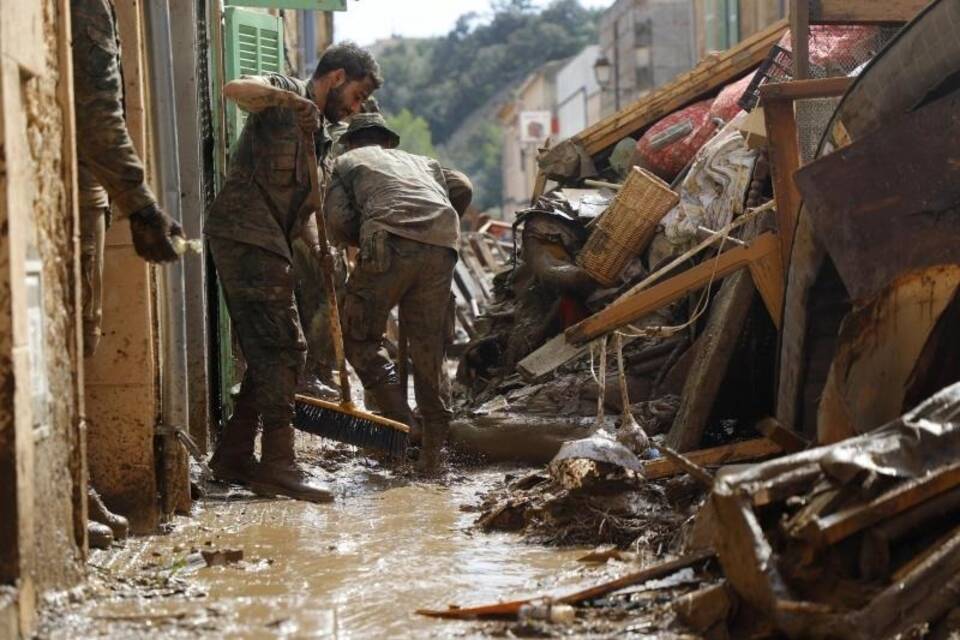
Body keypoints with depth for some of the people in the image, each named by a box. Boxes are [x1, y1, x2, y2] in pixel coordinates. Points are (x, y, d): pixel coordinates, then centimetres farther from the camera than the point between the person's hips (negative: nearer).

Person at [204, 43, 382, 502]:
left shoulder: (318, 136, 24)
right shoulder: (284, 92, -1)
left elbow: (302, 211, 25)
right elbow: (235, 90, -24)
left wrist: (317, 250, 13)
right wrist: (289, 100, -35)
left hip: (267, 245, 10)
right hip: (244, 235, -10)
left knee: (269, 352, 11)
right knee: (283, 346, -12)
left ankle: (233, 456, 16)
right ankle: (278, 464, -12)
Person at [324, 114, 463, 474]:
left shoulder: (348, 162, 25)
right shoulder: (423, 163, 38)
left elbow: (337, 221, 9)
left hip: (391, 240, -4)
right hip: (443, 245, 4)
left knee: (360, 336, 9)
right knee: (428, 346, 11)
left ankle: (398, 418, -5)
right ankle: (432, 448, 12)